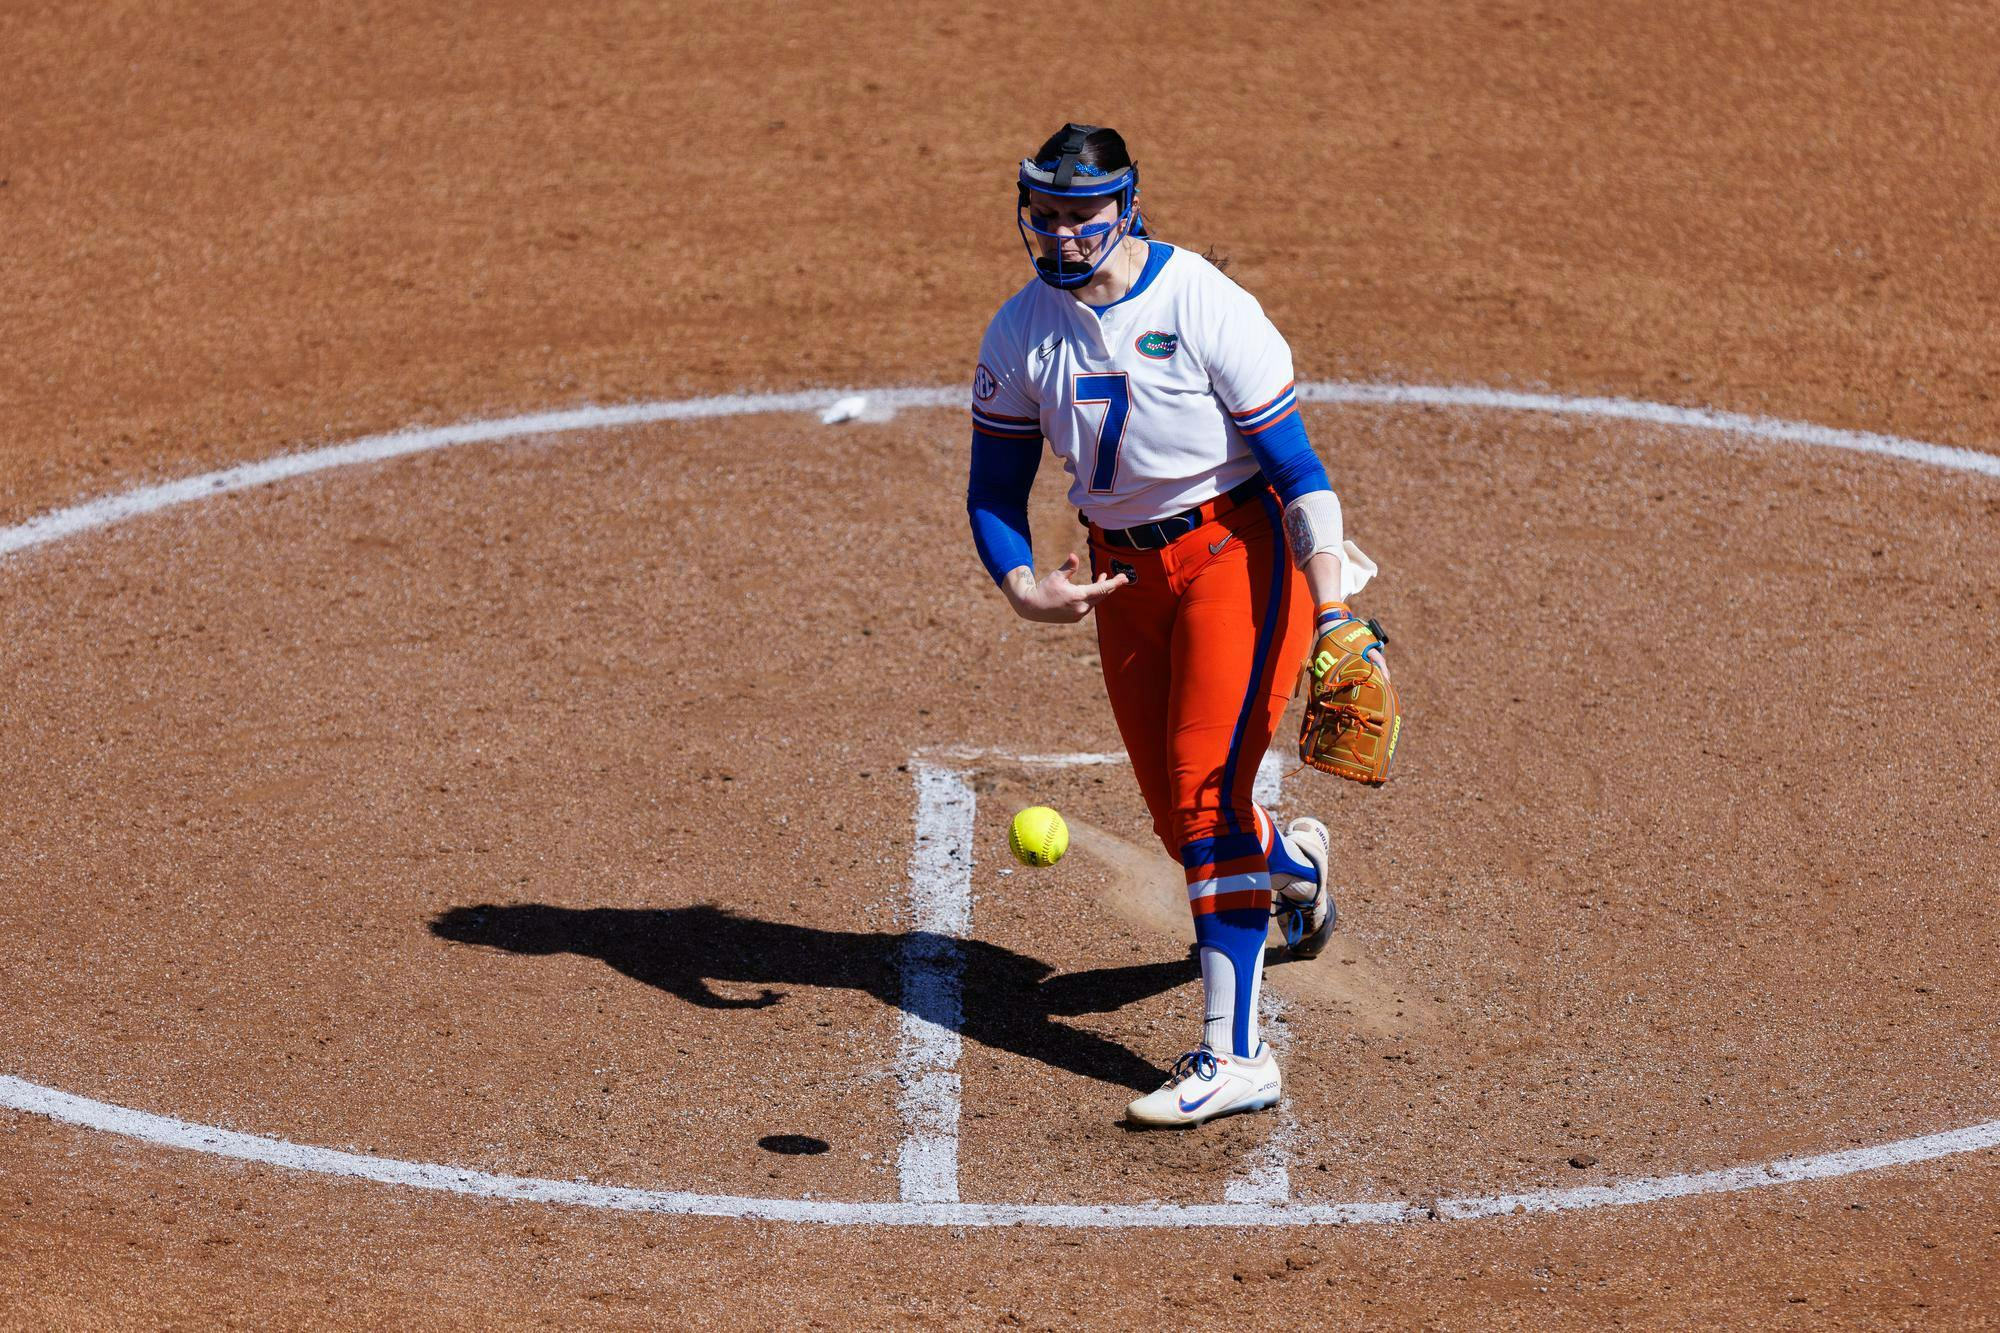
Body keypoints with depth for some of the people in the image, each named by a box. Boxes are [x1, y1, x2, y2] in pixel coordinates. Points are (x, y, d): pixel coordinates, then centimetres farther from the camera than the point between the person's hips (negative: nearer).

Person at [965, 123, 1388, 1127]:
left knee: (1207, 789, -18)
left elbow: (1295, 464, -16)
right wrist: (1020, 586, -15)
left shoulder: (1203, 306, -16)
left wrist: (1334, 613, -25)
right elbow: (994, 489, 6)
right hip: (1125, 574, 6)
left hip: (1239, 550, -6)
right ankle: (1293, 862, 48)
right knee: (1179, 819, 10)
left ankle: (1234, 1052, -17)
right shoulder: (1021, 330, -1)